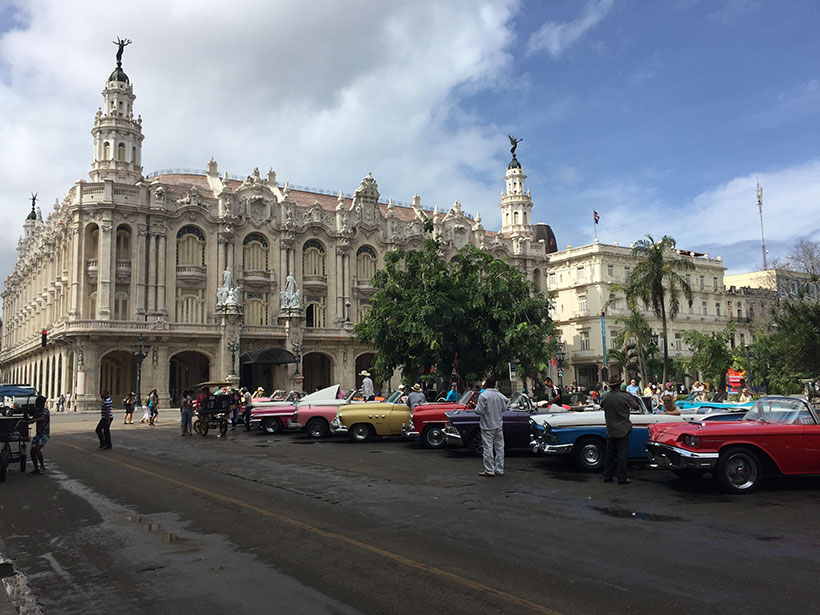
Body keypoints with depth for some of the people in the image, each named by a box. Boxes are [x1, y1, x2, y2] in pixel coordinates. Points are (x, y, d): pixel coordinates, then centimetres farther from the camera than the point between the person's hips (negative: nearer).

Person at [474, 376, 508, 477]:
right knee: (499, 447, 10)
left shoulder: (483, 396, -14)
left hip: (487, 426, -6)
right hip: (499, 425, 6)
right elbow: (504, 408, 11)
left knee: (488, 448, -1)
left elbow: (479, 411, -17)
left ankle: (489, 470, 0)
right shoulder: (500, 395, 4)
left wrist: (476, 406, 3)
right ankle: (499, 470, 15)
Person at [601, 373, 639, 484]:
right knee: (622, 454, 2)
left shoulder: (605, 397, -5)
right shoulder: (625, 397, -17)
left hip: (610, 431, 4)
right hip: (623, 430, -4)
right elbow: (636, 407, -4)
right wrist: (631, 396, 11)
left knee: (609, 453, 13)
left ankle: (607, 476, 18)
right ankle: (622, 478, 4)